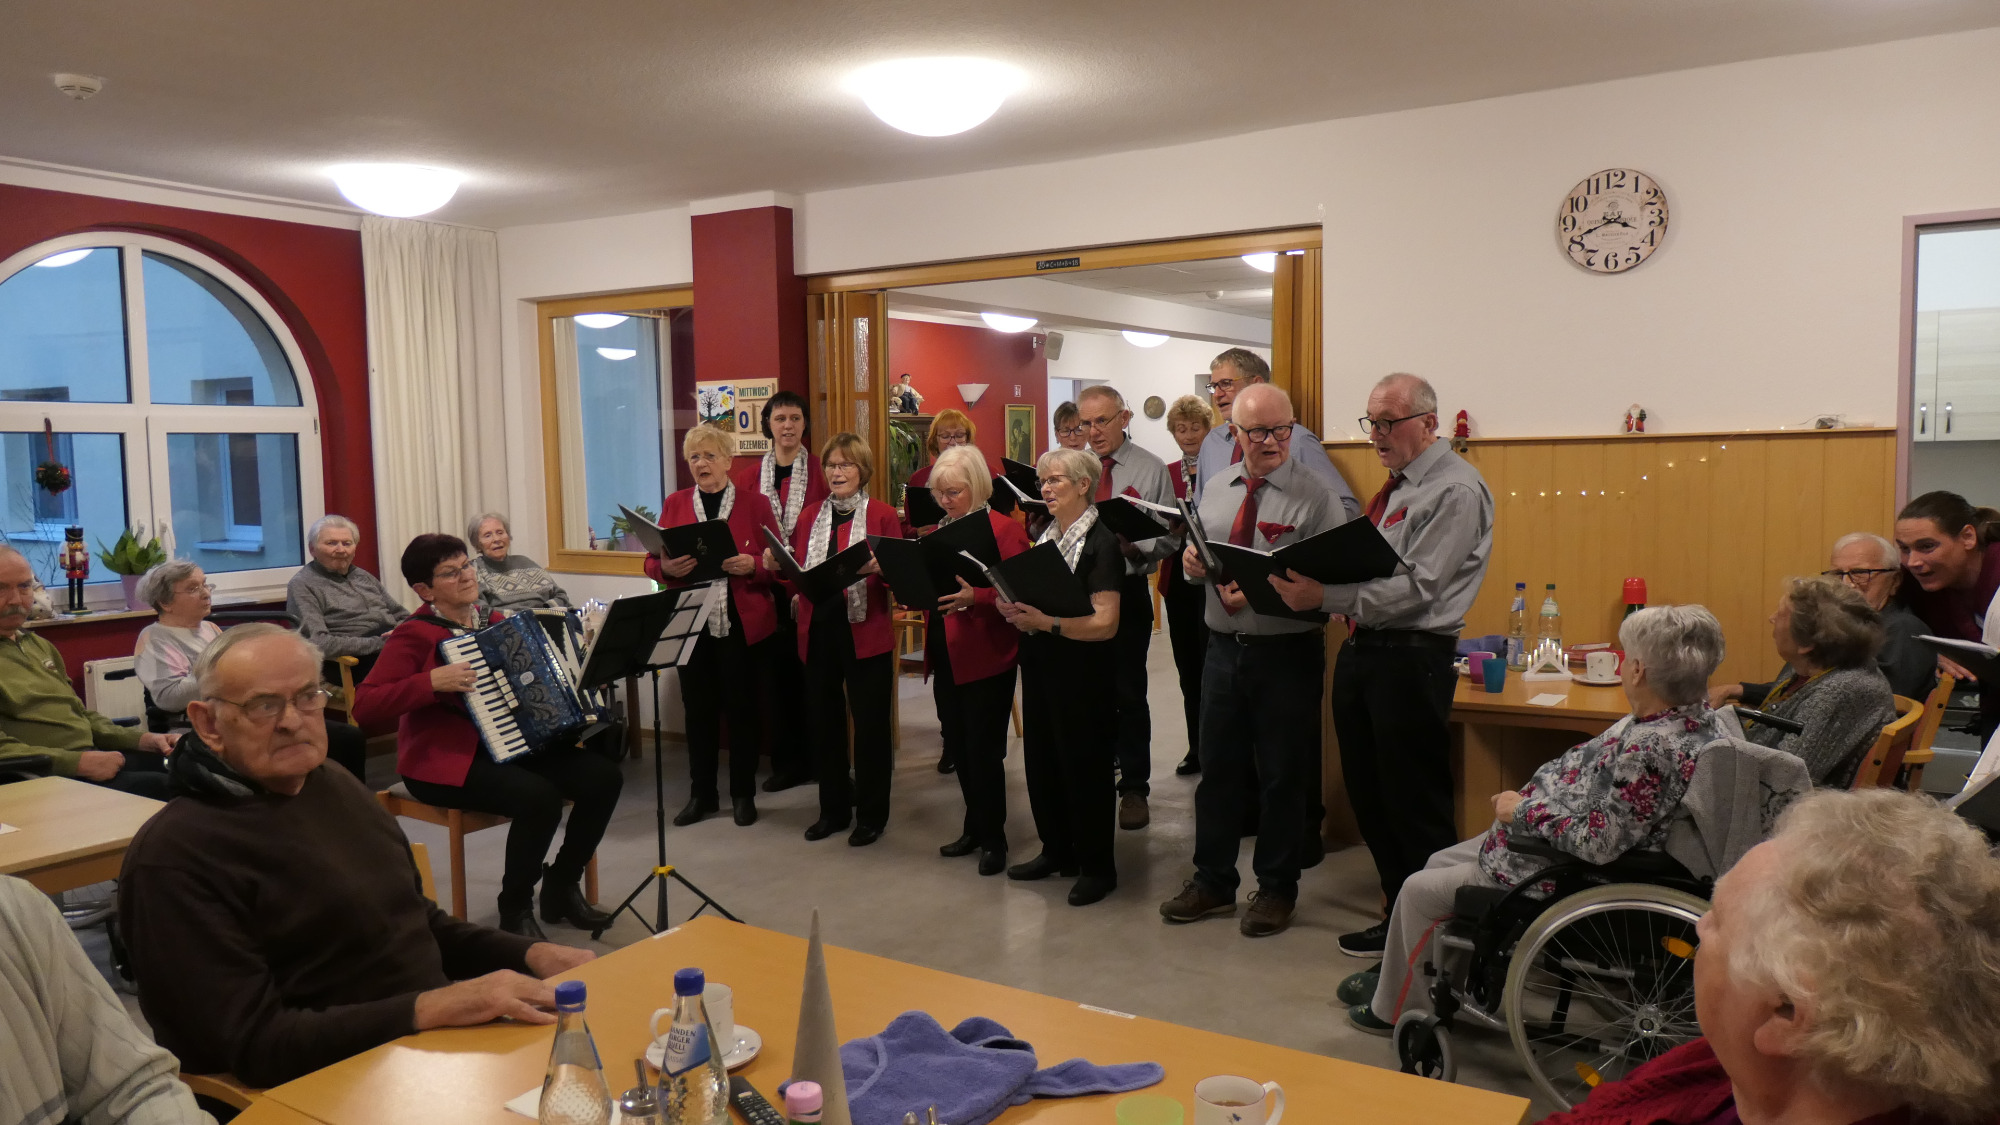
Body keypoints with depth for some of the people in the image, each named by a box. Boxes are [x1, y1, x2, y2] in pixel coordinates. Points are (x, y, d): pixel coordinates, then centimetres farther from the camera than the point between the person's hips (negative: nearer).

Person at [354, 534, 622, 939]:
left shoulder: (494, 622, 11)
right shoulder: (416, 635, -10)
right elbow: (363, 706, -20)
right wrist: (432, 682, -27)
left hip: (513, 747, 7)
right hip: (445, 761, -7)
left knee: (604, 776, -11)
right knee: (540, 797, -32)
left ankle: (562, 886, 7)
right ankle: (515, 909, -8)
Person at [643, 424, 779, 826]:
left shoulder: (755, 503, 3)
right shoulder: (674, 504, 10)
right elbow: (652, 562, 7)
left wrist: (752, 565, -20)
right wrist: (668, 567, -15)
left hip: (743, 623, -2)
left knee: (742, 706, 2)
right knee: (698, 707, 5)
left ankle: (743, 794, 15)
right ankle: (701, 793, 18)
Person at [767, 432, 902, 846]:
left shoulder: (883, 516, -1)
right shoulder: (809, 518, 12)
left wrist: (878, 568, -26)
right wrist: (777, 567, -9)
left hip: (865, 633, -4)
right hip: (818, 632, 4)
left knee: (870, 725, 3)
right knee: (824, 723, 11)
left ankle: (871, 815, 17)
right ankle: (833, 809, 26)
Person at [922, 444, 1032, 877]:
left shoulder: (1004, 530, -9)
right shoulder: (941, 531, 13)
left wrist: (975, 597, -31)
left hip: (985, 659, -7)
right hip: (945, 657, 7)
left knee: (983, 750, -1)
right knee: (958, 748, 13)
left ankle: (993, 838, 13)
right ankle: (975, 828, 27)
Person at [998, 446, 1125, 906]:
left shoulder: (1100, 544, -12)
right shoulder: (1045, 535, 11)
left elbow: (1105, 623, -19)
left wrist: (1046, 622, -28)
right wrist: (1016, 610, -3)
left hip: (1080, 673, -7)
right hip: (1039, 666, 7)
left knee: (1085, 765, 2)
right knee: (1041, 760, 13)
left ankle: (1098, 866, 16)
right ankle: (1057, 851, 29)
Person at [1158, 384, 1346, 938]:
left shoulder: (1315, 497, -11)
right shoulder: (1216, 489, 8)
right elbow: (1199, 556, 15)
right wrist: (1192, 562, -8)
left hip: (1287, 653, -5)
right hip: (1223, 647, 5)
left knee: (1283, 776, 8)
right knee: (1218, 767, 15)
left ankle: (1277, 888, 26)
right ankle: (1212, 881, 30)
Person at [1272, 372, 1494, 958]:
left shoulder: (1455, 490, -11)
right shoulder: (1396, 485, 17)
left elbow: (1414, 588, -20)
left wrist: (1326, 596, -24)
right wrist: (1308, 578, -2)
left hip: (1410, 661, -9)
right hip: (1362, 650, 9)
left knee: (1417, 808, 0)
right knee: (1369, 799, 15)